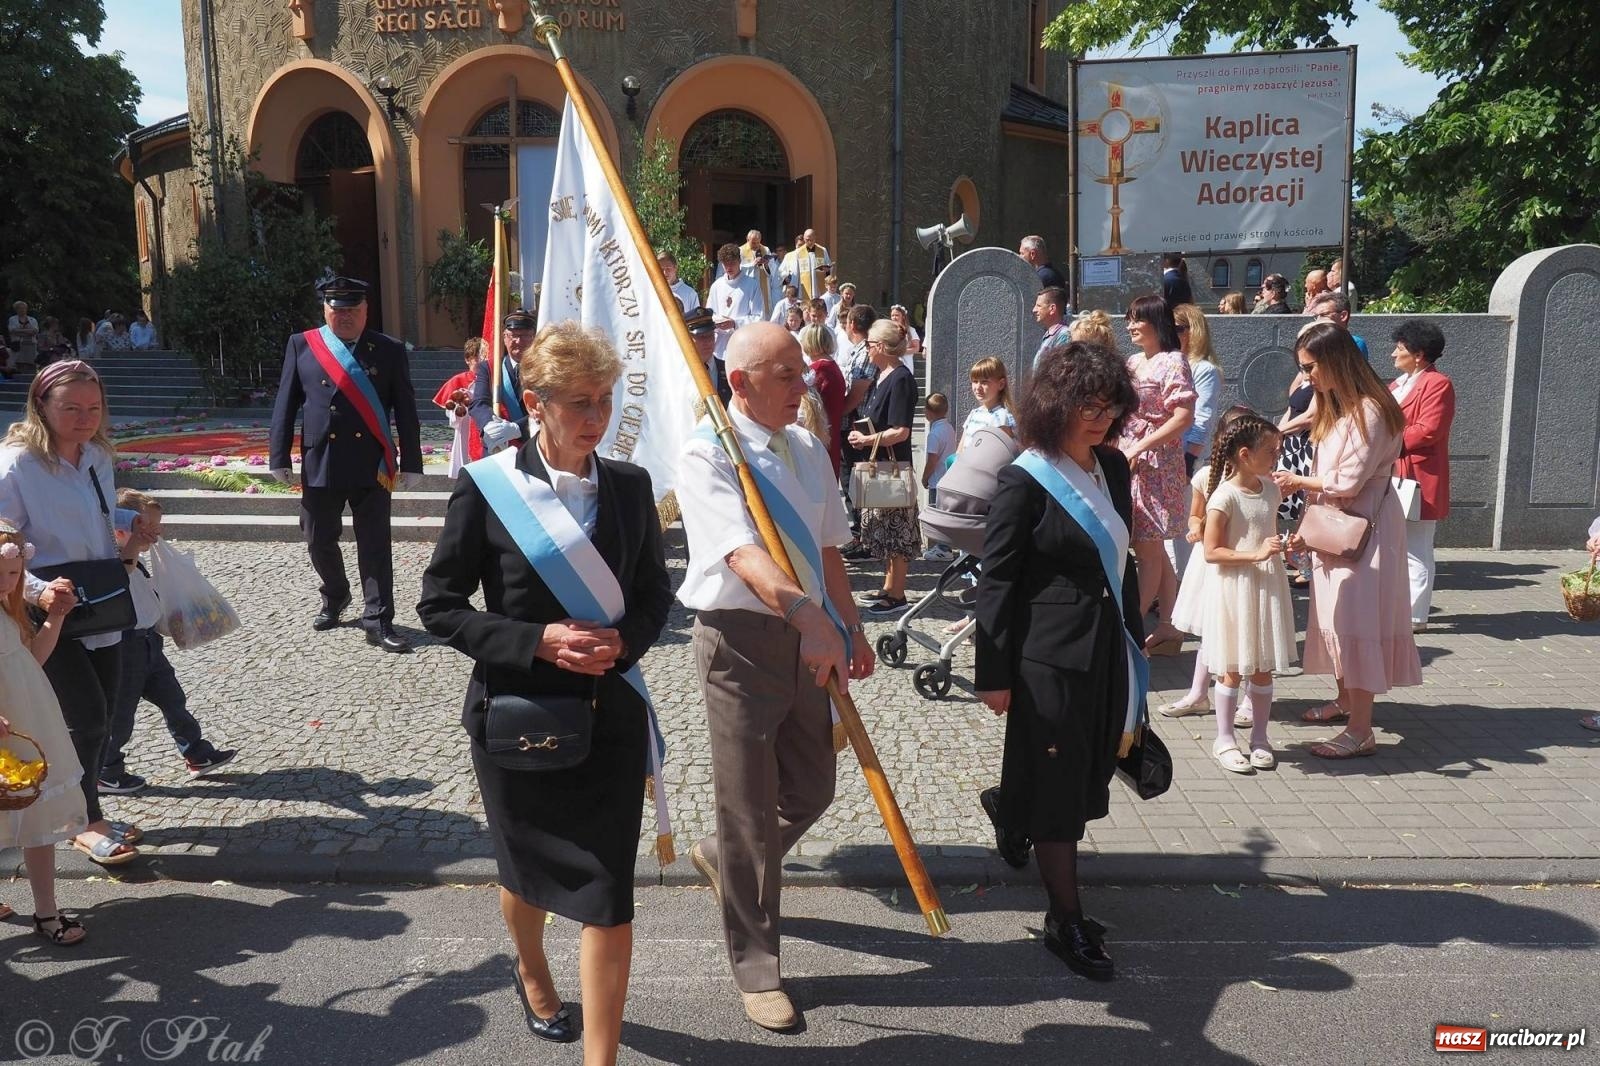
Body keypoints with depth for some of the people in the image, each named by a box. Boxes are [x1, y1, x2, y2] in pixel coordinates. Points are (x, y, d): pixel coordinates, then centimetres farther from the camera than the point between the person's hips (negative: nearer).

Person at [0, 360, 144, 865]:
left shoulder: (98, 457, 5)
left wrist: (132, 520, 3)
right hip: (51, 617, -7)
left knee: (100, 718, 13)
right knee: (88, 717, -7)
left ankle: (90, 815, 30)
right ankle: (87, 825, 13)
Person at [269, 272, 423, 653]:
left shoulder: (389, 350, 3)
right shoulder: (301, 345, 5)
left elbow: (406, 411, 2)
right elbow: (285, 405, 5)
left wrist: (410, 463, -1)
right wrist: (280, 458, 1)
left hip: (372, 464, -2)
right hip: (319, 463, 2)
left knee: (375, 545, 0)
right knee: (320, 541, 13)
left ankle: (378, 621, 7)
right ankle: (334, 597, 39)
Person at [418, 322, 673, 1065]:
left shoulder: (629, 486, -1)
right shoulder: (487, 487, -11)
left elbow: (655, 592, 8)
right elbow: (439, 604, -7)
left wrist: (623, 641, -13)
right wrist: (537, 641, -20)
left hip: (609, 715, 1)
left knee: (610, 892, -2)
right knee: (529, 869, 21)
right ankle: (532, 976, 54)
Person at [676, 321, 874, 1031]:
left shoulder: (808, 451, 9)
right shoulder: (708, 455, -14)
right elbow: (742, 551, -30)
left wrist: (849, 629, 13)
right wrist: (802, 609, -44)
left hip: (809, 639, 7)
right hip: (742, 637, -7)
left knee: (811, 791, 17)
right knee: (749, 808, 4)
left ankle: (722, 860, 47)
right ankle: (756, 967, 22)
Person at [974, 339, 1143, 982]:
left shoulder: (1113, 467, 6)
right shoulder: (1026, 481, -14)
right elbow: (995, 581, -12)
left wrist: (1134, 634, 16)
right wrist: (994, 673, -12)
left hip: (1107, 647, 7)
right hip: (1050, 656, -7)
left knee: (1092, 772, 18)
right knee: (1058, 787, 4)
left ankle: (1008, 807, 49)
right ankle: (1066, 921, 18)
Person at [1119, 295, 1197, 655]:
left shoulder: (1172, 362, -8)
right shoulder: (1133, 362, 15)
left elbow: (1184, 417, -17)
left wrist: (1140, 448, -18)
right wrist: (1118, 447, 7)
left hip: (1156, 463, -8)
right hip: (1129, 460, 8)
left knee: (1148, 549, -3)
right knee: (1153, 550, 11)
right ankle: (1166, 628, 17)